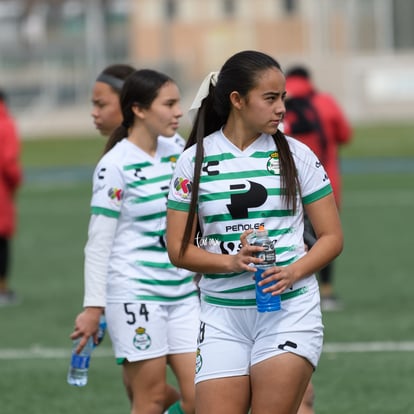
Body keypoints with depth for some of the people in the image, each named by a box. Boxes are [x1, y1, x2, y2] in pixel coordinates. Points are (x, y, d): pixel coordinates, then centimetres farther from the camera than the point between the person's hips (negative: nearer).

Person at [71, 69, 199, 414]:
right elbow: (98, 242, -10)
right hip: (134, 292, -6)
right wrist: (94, 307, -12)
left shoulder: (175, 152, 8)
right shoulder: (115, 165, -11)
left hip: (182, 291, 6)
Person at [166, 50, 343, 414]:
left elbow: (332, 236, 4)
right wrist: (233, 262, -15)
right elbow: (179, 248, 2)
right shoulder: (194, 161, 2)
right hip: (222, 315, 1)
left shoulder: (296, 155, 2)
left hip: (290, 307, -1)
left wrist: (293, 272, -15)